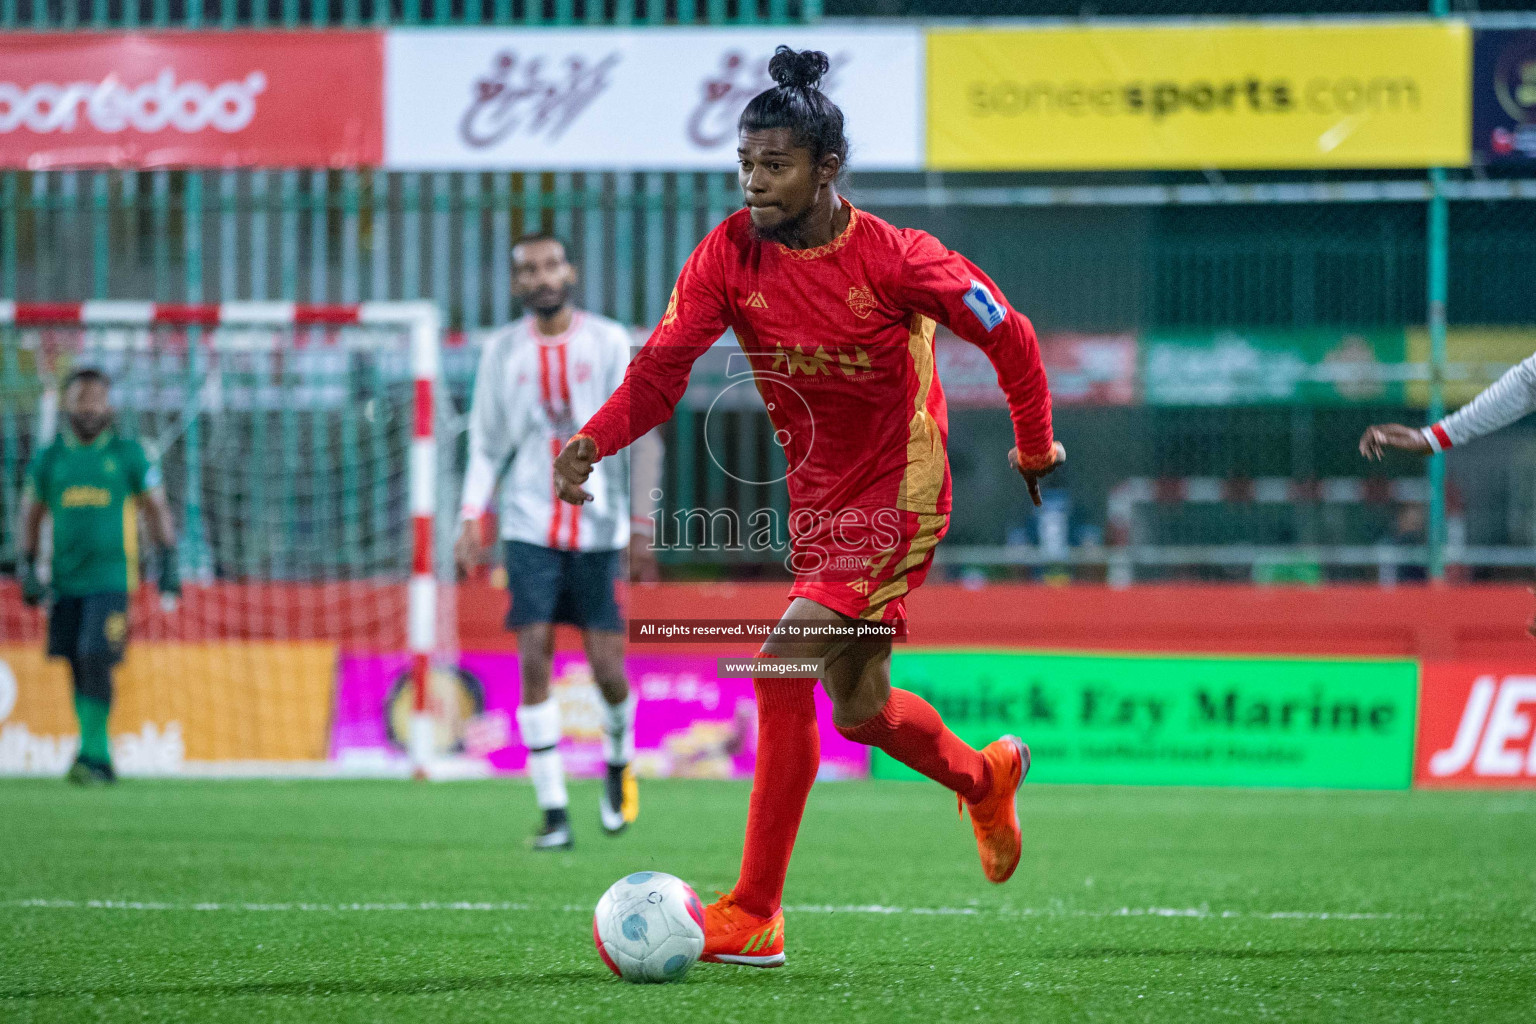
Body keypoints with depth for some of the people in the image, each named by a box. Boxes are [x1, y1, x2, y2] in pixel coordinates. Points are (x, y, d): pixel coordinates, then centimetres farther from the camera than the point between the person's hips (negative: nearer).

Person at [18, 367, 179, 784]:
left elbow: (158, 509, 6)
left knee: (96, 661, -16)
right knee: (79, 670, 4)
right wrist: (28, 571, 7)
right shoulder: (49, 459, 9)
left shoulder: (128, 454, 2)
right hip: (66, 579, 4)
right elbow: (31, 515, 17)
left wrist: (169, 564, -1)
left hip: (111, 577, -3)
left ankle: (90, 752, -13)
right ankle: (102, 759, 13)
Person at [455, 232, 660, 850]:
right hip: (530, 527, 1)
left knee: (607, 669, -3)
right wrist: (472, 520, -1)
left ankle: (619, 761, 30)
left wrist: (641, 525, -4)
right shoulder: (502, 351, 6)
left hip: (598, 527, -1)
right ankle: (554, 813, -8)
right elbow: (486, 444, 11)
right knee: (534, 661, -10)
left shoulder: (608, 343, 2)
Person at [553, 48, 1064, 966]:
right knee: (860, 709, 18)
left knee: (785, 665, -22)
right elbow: (664, 365, -13)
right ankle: (986, 778, 52)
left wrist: (1036, 446, 5)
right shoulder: (731, 253, -8)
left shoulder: (895, 258, -19)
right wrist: (596, 438, -31)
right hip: (819, 501, 6)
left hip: (898, 495, -6)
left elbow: (1008, 335, -6)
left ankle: (756, 916, -20)